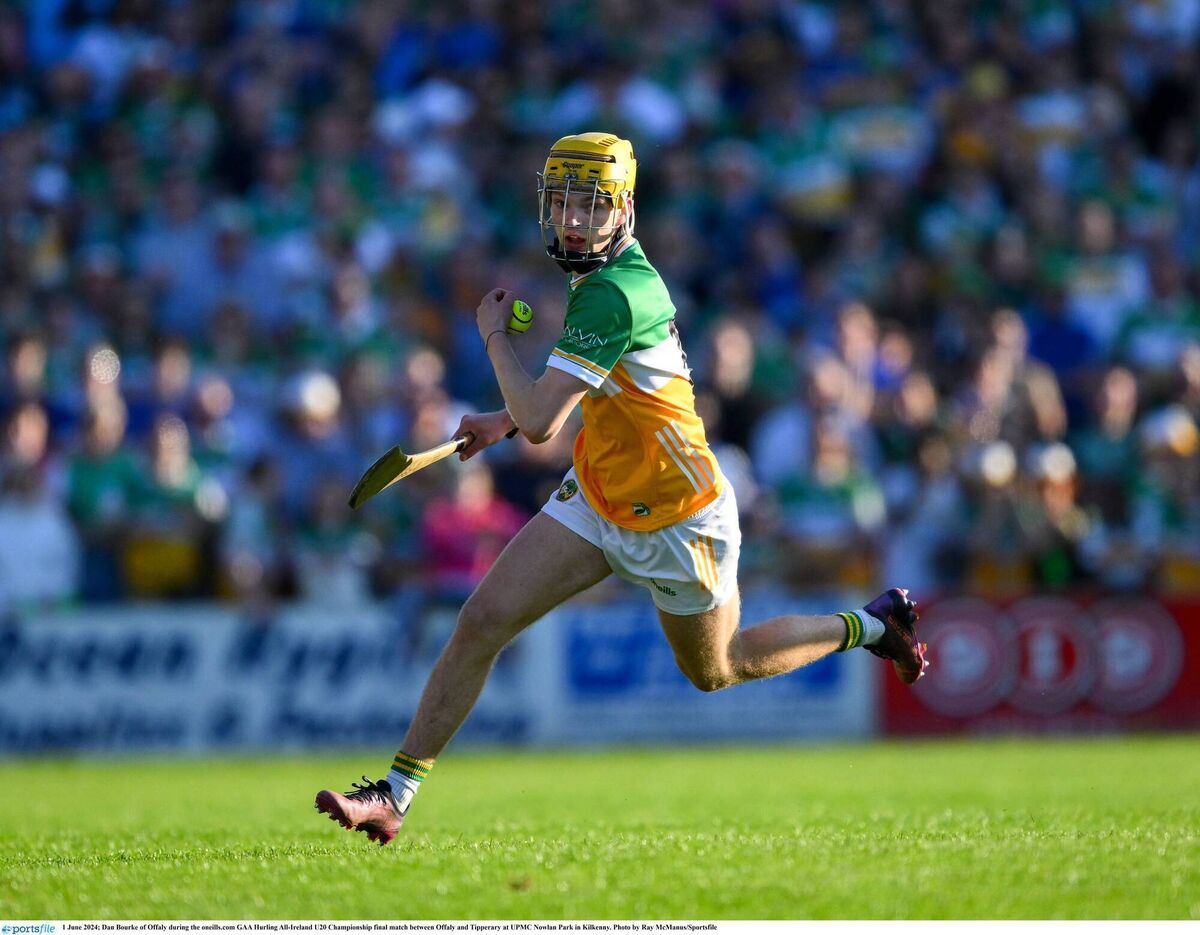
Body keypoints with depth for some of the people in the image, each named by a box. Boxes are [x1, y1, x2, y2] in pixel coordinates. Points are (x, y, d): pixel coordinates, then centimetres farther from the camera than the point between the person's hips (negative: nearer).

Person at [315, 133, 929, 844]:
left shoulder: (613, 293, -30)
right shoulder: (609, 272, 0)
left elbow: (540, 423, -32)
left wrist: (495, 333, -17)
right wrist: (506, 418, 12)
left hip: (676, 521, -8)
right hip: (597, 499, 8)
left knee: (717, 670, 16)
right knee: (481, 623, -6)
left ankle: (873, 625, 38)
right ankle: (394, 796, -2)